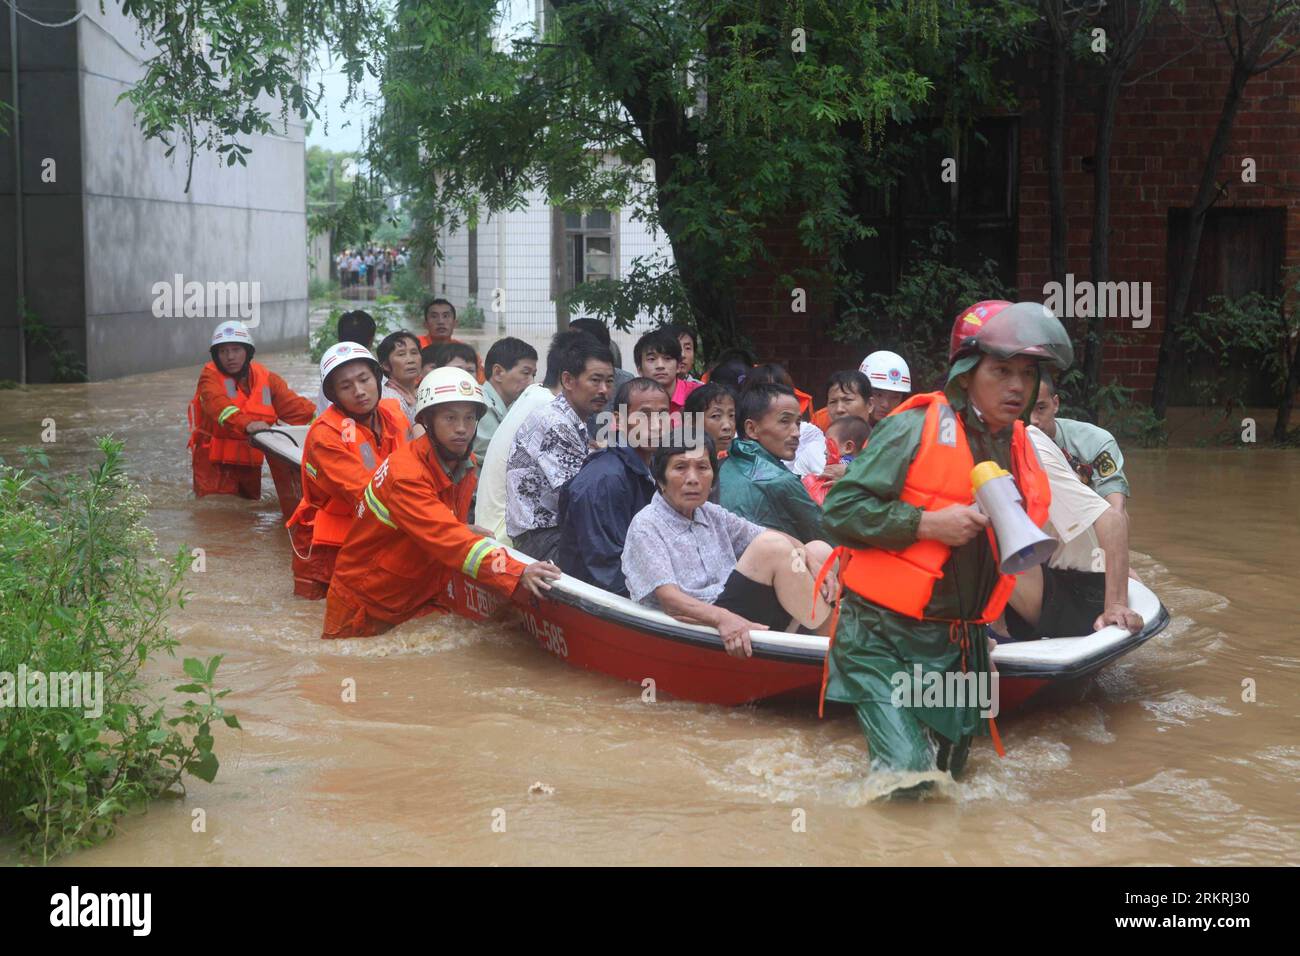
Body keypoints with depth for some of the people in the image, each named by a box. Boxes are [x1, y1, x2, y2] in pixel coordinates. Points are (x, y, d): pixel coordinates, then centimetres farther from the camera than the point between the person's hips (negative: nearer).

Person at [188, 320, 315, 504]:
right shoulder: (210, 375, -9)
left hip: (251, 461, 4)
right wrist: (246, 424, -47)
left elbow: (294, 406, 1)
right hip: (215, 462, -4)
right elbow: (218, 405, -30)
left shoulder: (266, 377, 6)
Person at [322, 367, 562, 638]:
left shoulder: (465, 463, 0)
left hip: (423, 596, 7)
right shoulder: (405, 473, -27)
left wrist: (463, 531, -6)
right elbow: (447, 538, -41)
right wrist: (516, 573, -50)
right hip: (365, 604, -7)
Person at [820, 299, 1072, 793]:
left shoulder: (1022, 450, 9)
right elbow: (841, 509, -17)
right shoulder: (914, 429, -13)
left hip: (954, 642, 7)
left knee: (947, 769, 15)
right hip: (880, 635, -7)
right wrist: (928, 523, -21)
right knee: (906, 772, -15)